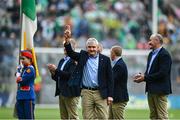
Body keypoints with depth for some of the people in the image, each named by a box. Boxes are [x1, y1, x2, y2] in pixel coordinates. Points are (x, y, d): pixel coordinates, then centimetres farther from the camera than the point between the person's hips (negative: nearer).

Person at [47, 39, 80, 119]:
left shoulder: (74, 61, -10)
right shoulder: (62, 61, 18)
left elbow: (70, 75, -22)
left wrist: (56, 70, -17)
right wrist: (53, 74, -2)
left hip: (70, 93, -9)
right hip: (62, 93, 9)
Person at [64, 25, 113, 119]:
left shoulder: (105, 59, 4)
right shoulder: (83, 56, 10)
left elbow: (109, 78, 3)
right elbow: (70, 52, -2)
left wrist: (110, 95, -2)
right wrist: (67, 40, -20)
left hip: (101, 93, -1)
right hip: (86, 92, 1)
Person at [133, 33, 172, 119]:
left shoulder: (164, 55, -13)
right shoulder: (151, 54, 16)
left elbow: (162, 73, -20)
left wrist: (145, 78, -17)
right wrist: (142, 76, -1)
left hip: (160, 90, -9)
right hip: (151, 90, 9)